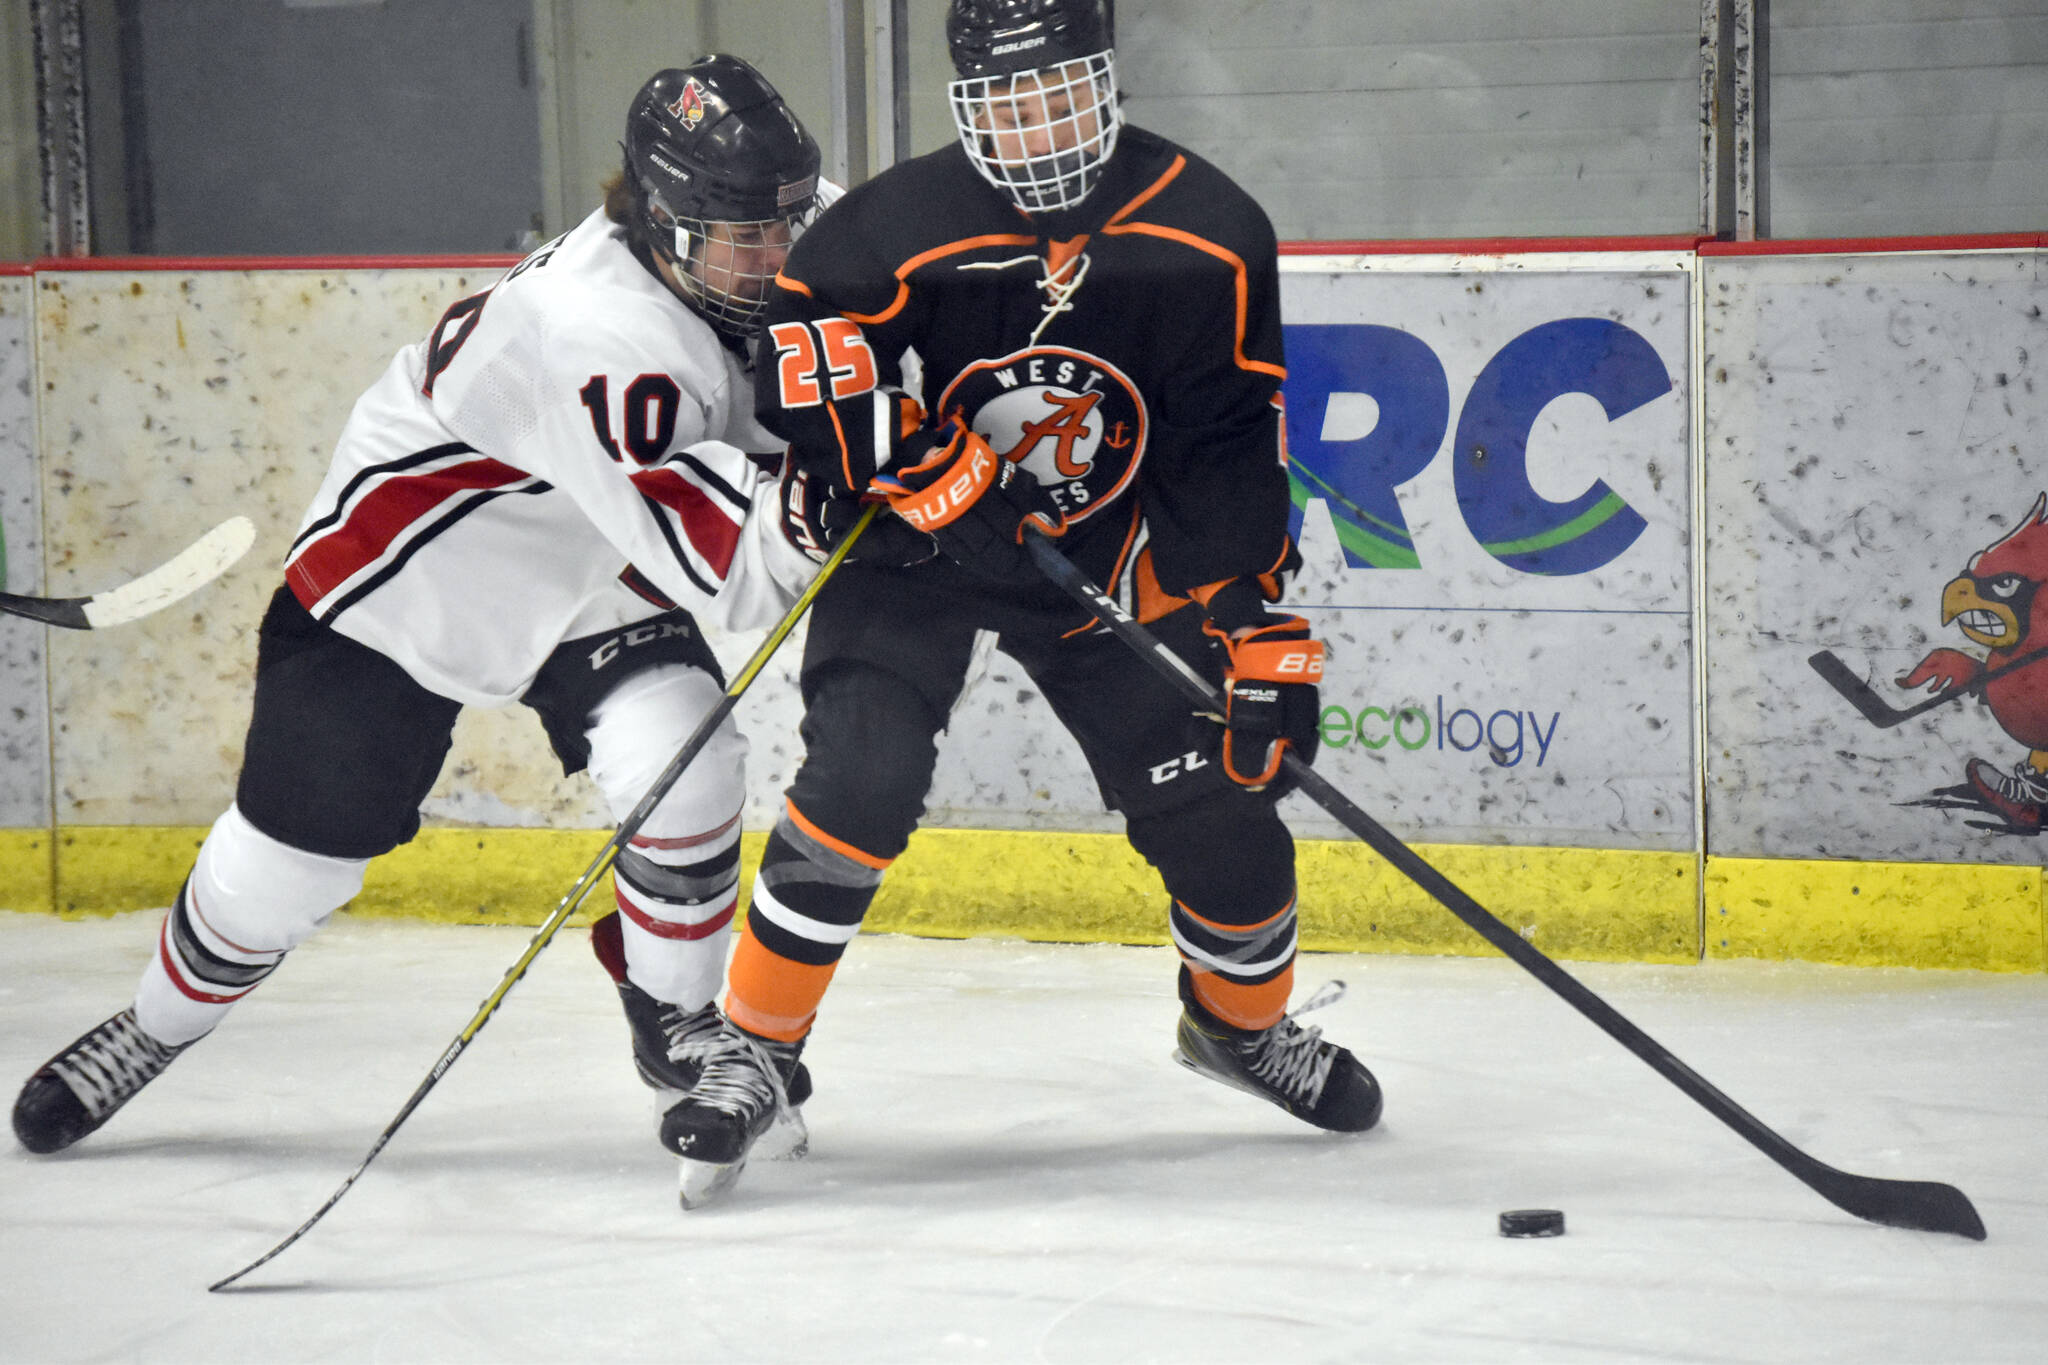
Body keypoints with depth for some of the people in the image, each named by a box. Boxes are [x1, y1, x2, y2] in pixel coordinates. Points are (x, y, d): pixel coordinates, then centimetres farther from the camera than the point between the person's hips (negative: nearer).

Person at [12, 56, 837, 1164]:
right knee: (291, 853, 4)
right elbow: (699, 551, -48)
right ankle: (156, 1026, 33)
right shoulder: (598, 328, -38)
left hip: (589, 583, 6)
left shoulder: (753, 255, -14)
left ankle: (676, 1021, 4)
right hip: (409, 572, -6)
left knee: (685, 769, -20)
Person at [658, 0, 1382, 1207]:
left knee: (1218, 798, 1)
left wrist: (1263, 636, -13)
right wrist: (922, 471, -24)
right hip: (916, 550, -2)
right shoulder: (901, 227, -24)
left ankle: (1243, 1019, 32)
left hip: (1105, 554, 3)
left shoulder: (1210, 238, -16)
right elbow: (799, 339, -17)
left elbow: (1233, 456, -11)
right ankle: (756, 1052, -7)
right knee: (862, 781, -22)